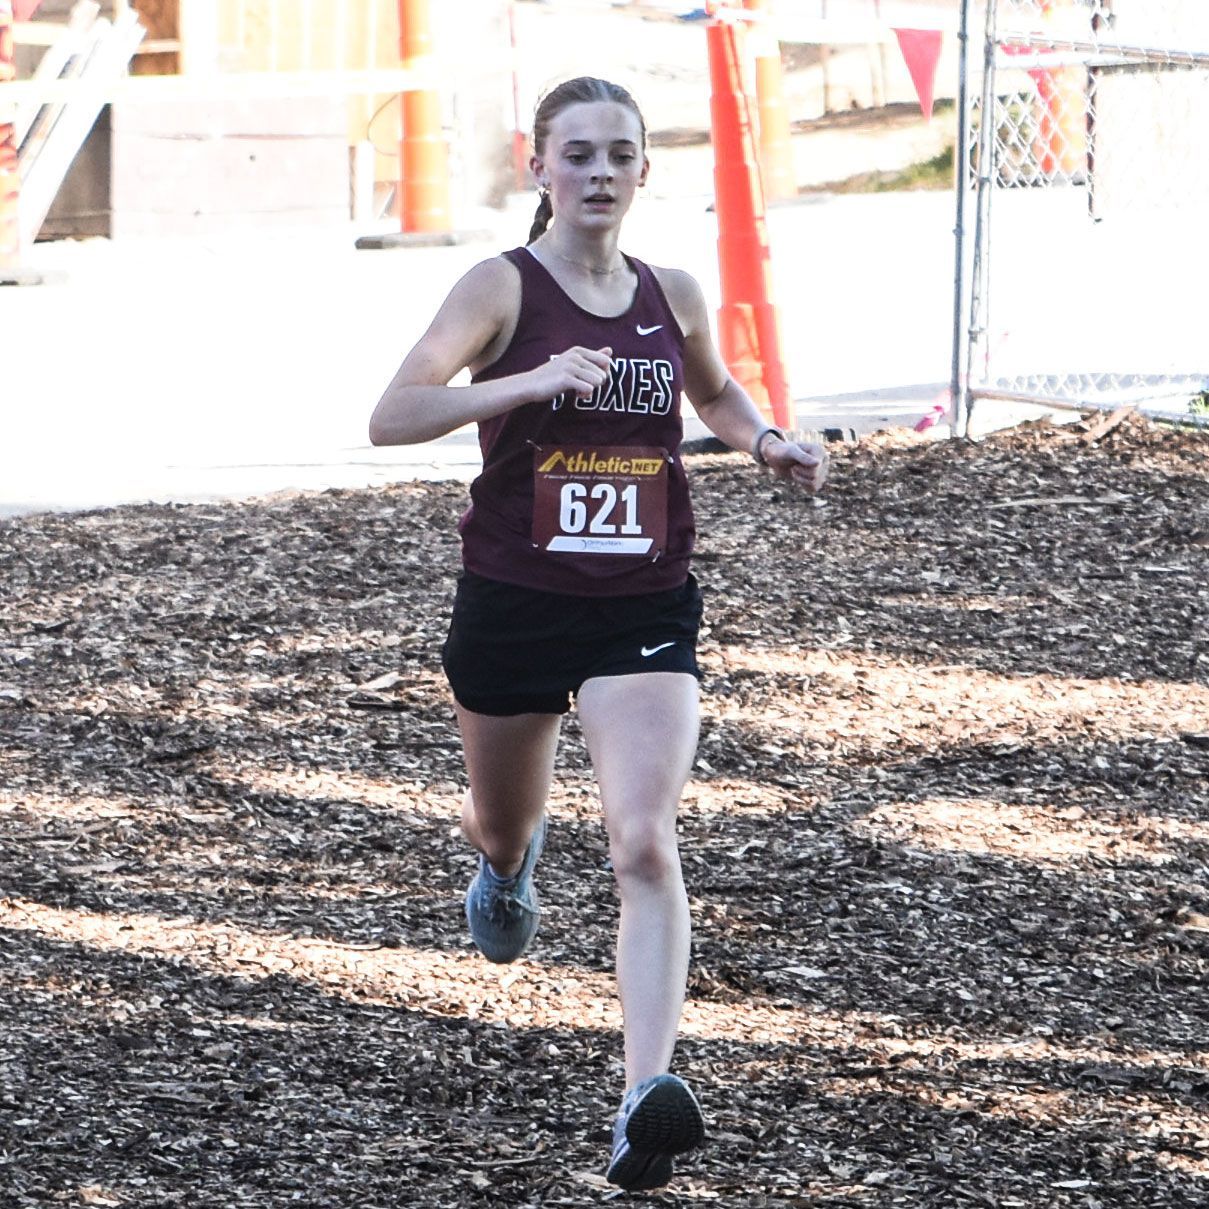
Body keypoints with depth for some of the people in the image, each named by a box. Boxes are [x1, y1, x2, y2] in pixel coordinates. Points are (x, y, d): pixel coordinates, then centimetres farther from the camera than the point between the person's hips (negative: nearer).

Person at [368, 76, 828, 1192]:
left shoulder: (674, 296, 4)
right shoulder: (504, 288, -9)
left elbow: (715, 391, 27)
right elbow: (391, 418, -21)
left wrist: (769, 443, 6)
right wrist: (529, 383, -33)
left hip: (644, 612, 1)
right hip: (513, 604, -1)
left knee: (645, 845, -19)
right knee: (501, 824, 22)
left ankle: (650, 1095, -27)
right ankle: (510, 862, 62)